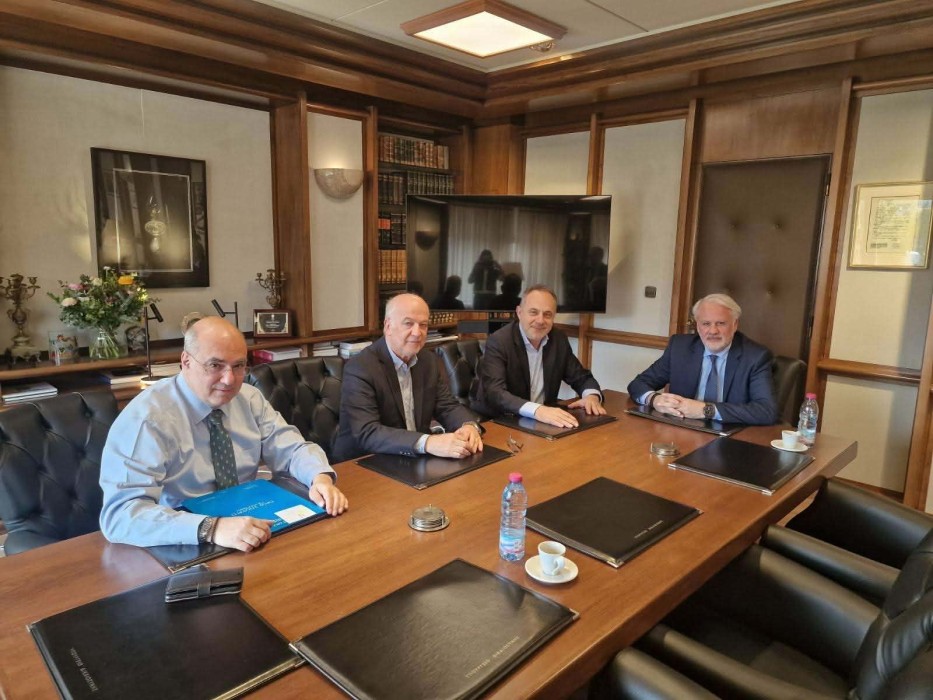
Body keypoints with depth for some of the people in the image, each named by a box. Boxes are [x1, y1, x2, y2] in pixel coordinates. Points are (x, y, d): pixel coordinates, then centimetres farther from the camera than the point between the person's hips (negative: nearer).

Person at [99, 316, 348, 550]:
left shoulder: (249, 398, 1)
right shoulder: (147, 417, -16)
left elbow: (291, 449, 4)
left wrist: (321, 478, -18)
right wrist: (211, 528, -37)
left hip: (249, 538, 4)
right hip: (183, 550, -4)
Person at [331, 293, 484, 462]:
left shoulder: (429, 360, 4)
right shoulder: (360, 368, -17)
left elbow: (447, 406, 7)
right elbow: (366, 433, -26)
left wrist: (469, 426, -15)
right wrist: (427, 443, -37)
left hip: (417, 462, 6)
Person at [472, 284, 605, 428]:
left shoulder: (559, 340, 1)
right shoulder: (499, 342, -15)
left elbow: (581, 377, 10)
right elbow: (494, 392, -27)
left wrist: (591, 395, -13)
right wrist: (537, 410, -42)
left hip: (545, 422, 5)